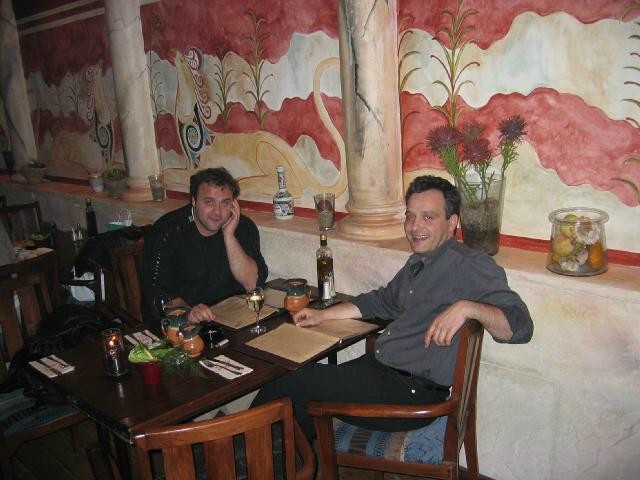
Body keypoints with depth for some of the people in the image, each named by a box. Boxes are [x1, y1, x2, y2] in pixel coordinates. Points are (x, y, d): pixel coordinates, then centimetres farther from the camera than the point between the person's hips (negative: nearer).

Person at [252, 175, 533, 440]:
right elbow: (383, 300, 30)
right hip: (378, 367, 8)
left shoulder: (469, 265, -13)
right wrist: (323, 315, 25)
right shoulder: (418, 262, 16)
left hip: (412, 393, -8)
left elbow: (520, 325, -21)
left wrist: (466, 307, -38)